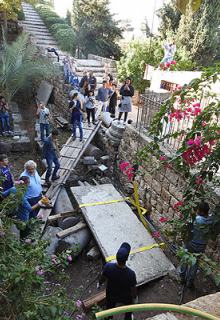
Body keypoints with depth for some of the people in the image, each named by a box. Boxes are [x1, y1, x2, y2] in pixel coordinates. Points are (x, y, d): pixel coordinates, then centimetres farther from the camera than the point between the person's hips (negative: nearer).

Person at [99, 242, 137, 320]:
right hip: (125, 297, -1)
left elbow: (102, 278, -14)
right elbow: (133, 289, -20)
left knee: (109, 308, 34)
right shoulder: (131, 274, -40)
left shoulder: (108, 266, -35)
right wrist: (134, 296, 3)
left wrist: (100, 283, 10)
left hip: (111, 295, 1)